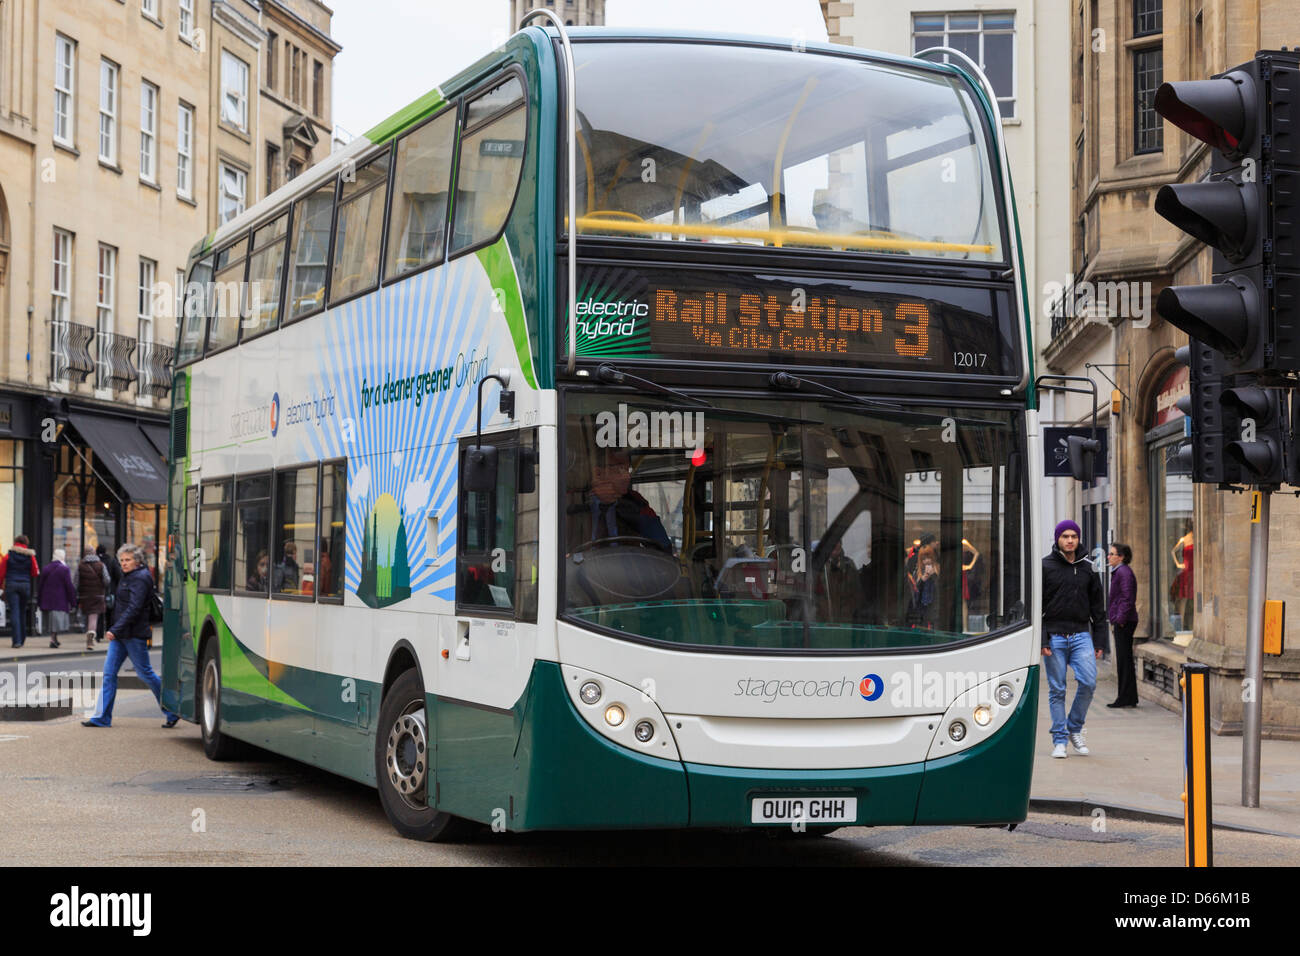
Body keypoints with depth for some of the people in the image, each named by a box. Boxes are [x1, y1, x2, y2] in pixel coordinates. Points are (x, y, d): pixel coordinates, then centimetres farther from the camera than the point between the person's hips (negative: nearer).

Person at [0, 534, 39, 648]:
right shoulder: (30, 556, 2)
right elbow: (35, 573, 6)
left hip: (11, 584, -2)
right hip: (25, 584, 2)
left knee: (14, 612, -4)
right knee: (22, 611, 15)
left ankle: (17, 640, -14)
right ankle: (22, 638, 22)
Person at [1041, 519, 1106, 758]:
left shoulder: (1087, 568, 13)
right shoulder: (1045, 566, 1)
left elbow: (1096, 606, 17)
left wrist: (1099, 641, 12)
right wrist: (1041, 639, -10)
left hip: (1081, 635, 3)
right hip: (1054, 636, -3)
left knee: (1088, 682, -12)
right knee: (1057, 690, 0)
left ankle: (1075, 728, 9)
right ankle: (1059, 739, 7)